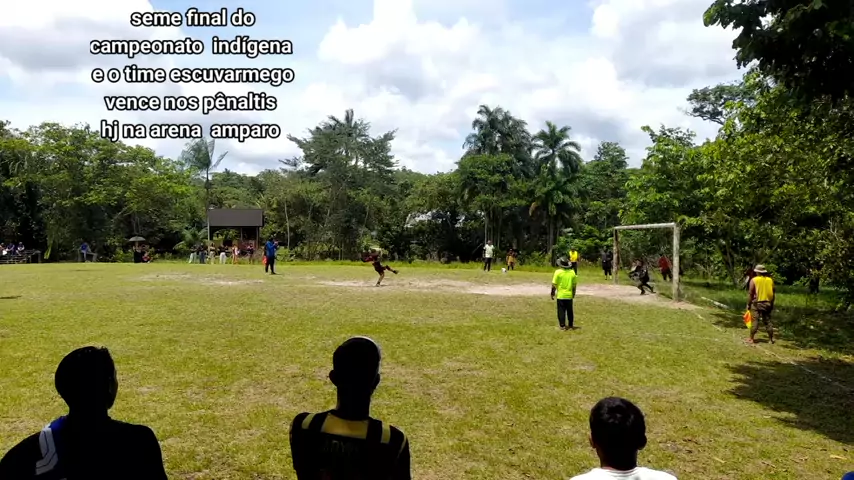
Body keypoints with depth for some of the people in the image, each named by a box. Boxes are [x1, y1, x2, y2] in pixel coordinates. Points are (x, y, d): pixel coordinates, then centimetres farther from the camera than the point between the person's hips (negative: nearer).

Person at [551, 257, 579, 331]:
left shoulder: (558, 272, -11)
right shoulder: (572, 272, 0)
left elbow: (554, 284, -11)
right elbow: (574, 284, 6)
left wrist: (552, 293, -1)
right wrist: (573, 293, 19)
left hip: (561, 295, -4)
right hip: (569, 295, 4)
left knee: (561, 311, 2)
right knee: (570, 311, 14)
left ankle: (562, 326, 0)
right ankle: (571, 325, 21)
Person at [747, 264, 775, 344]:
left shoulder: (754, 280, -8)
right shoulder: (770, 280, 5)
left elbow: (750, 293, -10)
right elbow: (773, 293, 9)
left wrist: (748, 304, -4)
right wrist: (772, 304, 18)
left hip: (756, 303, -4)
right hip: (767, 303, 4)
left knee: (755, 321, -3)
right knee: (768, 321, 12)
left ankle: (751, 339, 0)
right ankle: (771, 339, 16)